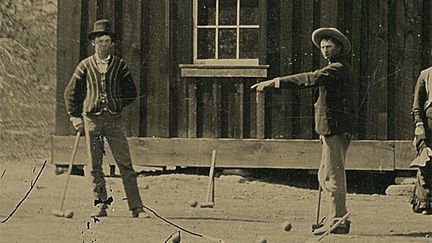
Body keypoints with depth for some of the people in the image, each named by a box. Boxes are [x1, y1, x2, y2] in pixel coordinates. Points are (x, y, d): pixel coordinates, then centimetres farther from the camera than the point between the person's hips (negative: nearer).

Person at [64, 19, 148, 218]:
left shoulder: (119, 66, 5)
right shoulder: (85, 66, 6)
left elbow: (131, 92, 14)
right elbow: (71, 93, 12)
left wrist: (116, 105, 5)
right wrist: (75, 116, 4)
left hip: (114, 119, -1)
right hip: (91, 118, 1)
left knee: (125, 164, -5)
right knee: (95, 166, 4)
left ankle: (136, 207, -6)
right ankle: (100, 204, 13)